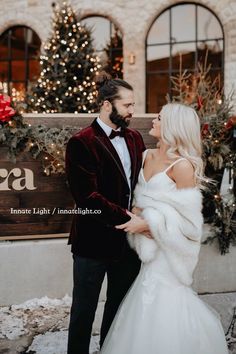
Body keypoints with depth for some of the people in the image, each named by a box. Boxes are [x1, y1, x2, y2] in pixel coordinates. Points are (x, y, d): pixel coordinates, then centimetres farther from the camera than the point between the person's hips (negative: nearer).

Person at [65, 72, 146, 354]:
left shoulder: (135, 138, 7)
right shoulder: (81, 143, -13)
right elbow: (88, 197, -20)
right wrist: (128, 218, -22)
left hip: (128, 238, 6)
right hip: (95, 240, -6)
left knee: (120, 307, 20)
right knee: (83, 311, 10)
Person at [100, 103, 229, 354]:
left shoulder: (182, 165, -16)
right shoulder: (148, 156, 5)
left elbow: (187, 219, -16)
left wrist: (148, 224, -18)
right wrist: (135, 214, -5)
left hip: (169, 248, -6)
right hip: (149, 246, 7)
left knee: (163, 309, 1)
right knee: (147, 302, 14)